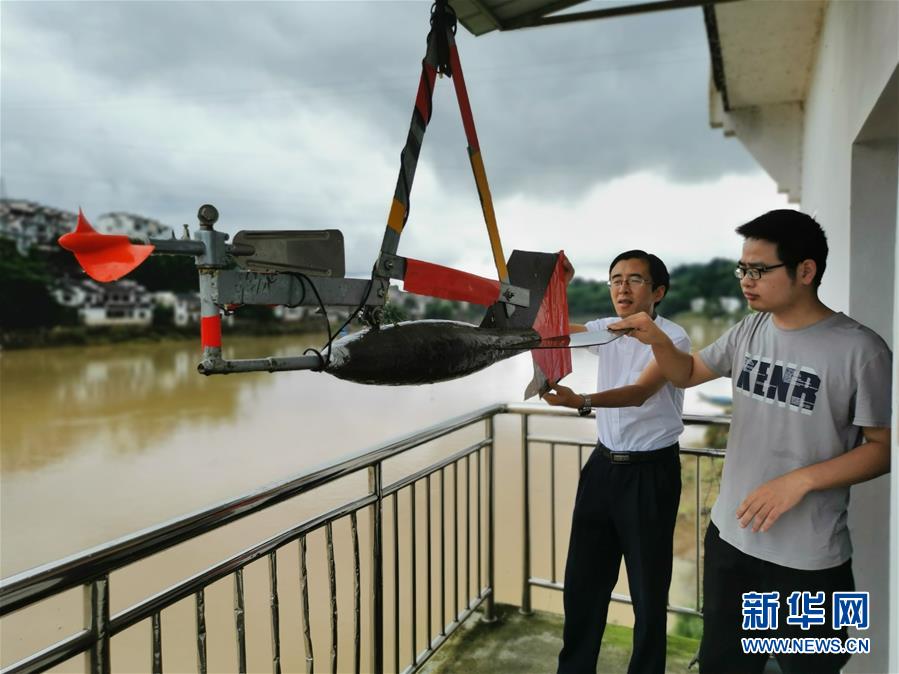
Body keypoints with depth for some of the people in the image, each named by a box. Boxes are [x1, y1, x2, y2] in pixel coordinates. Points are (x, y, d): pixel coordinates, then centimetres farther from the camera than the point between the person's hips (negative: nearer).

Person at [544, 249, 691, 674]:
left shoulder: (672, 338, -13)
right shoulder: (607, 330, 7)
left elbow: (640, 392, -26)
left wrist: (580, 401, -42)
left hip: (650, 472, -6)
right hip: (603, 465, 6)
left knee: (648, 587, 6)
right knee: (582, 579, 14)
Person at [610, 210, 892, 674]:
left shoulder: (860, 349, -15)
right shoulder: (750, 331, 2)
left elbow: (883, 447, -11)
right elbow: (686, 374, 14)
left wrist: (800, 480, -23)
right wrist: (658, 341, -7)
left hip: (808, 560, -5)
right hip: (730, 539, 6)